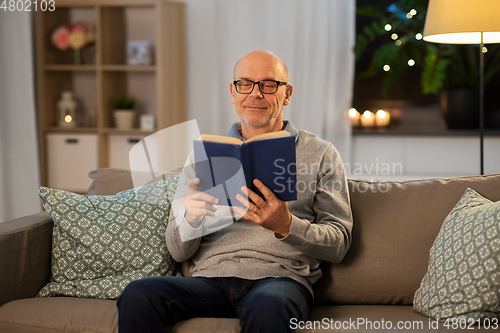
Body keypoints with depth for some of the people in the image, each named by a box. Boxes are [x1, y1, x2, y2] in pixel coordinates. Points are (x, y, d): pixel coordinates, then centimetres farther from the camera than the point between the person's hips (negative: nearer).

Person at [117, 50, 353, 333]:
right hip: (210, 278, 3)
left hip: (280, 277, -2)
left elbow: (339, 244, 4)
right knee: (137, 296, -26)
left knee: (268, 306, -38)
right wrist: (191, 218, -11)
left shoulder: (320, 153, 11)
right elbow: (179, 252, 13)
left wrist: (286, 226, -16)